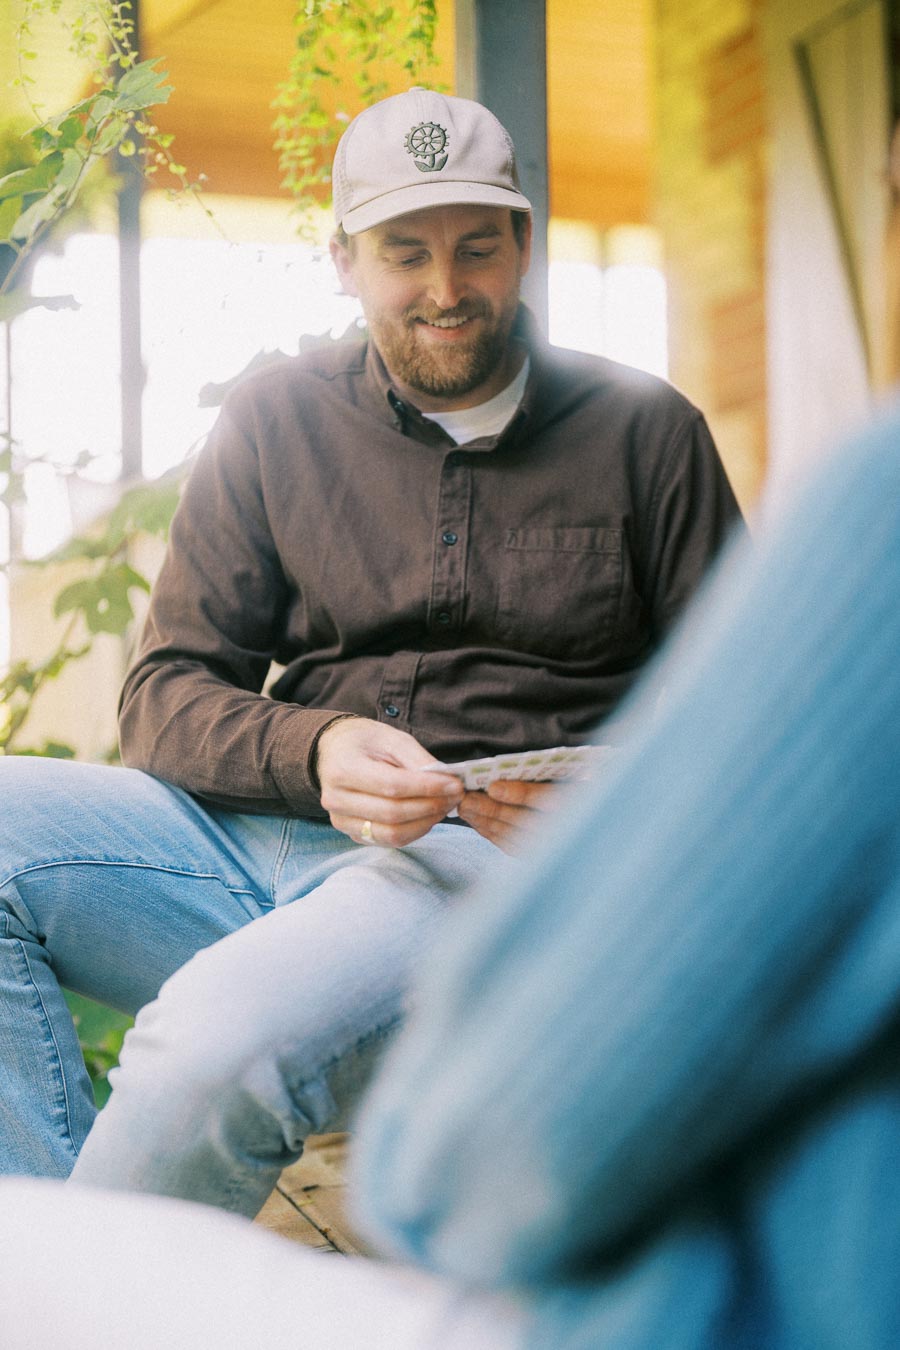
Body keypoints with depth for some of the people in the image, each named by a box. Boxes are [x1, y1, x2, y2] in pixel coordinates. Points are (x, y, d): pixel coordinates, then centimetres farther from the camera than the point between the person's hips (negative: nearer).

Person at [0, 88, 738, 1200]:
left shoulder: (645, 432, 10)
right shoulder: (277, 422, 14)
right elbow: (164, 697, 9)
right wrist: (315, 752, -14)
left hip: (494, 857, -4)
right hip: (270, 834, 4)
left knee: (215, 1036, -35)